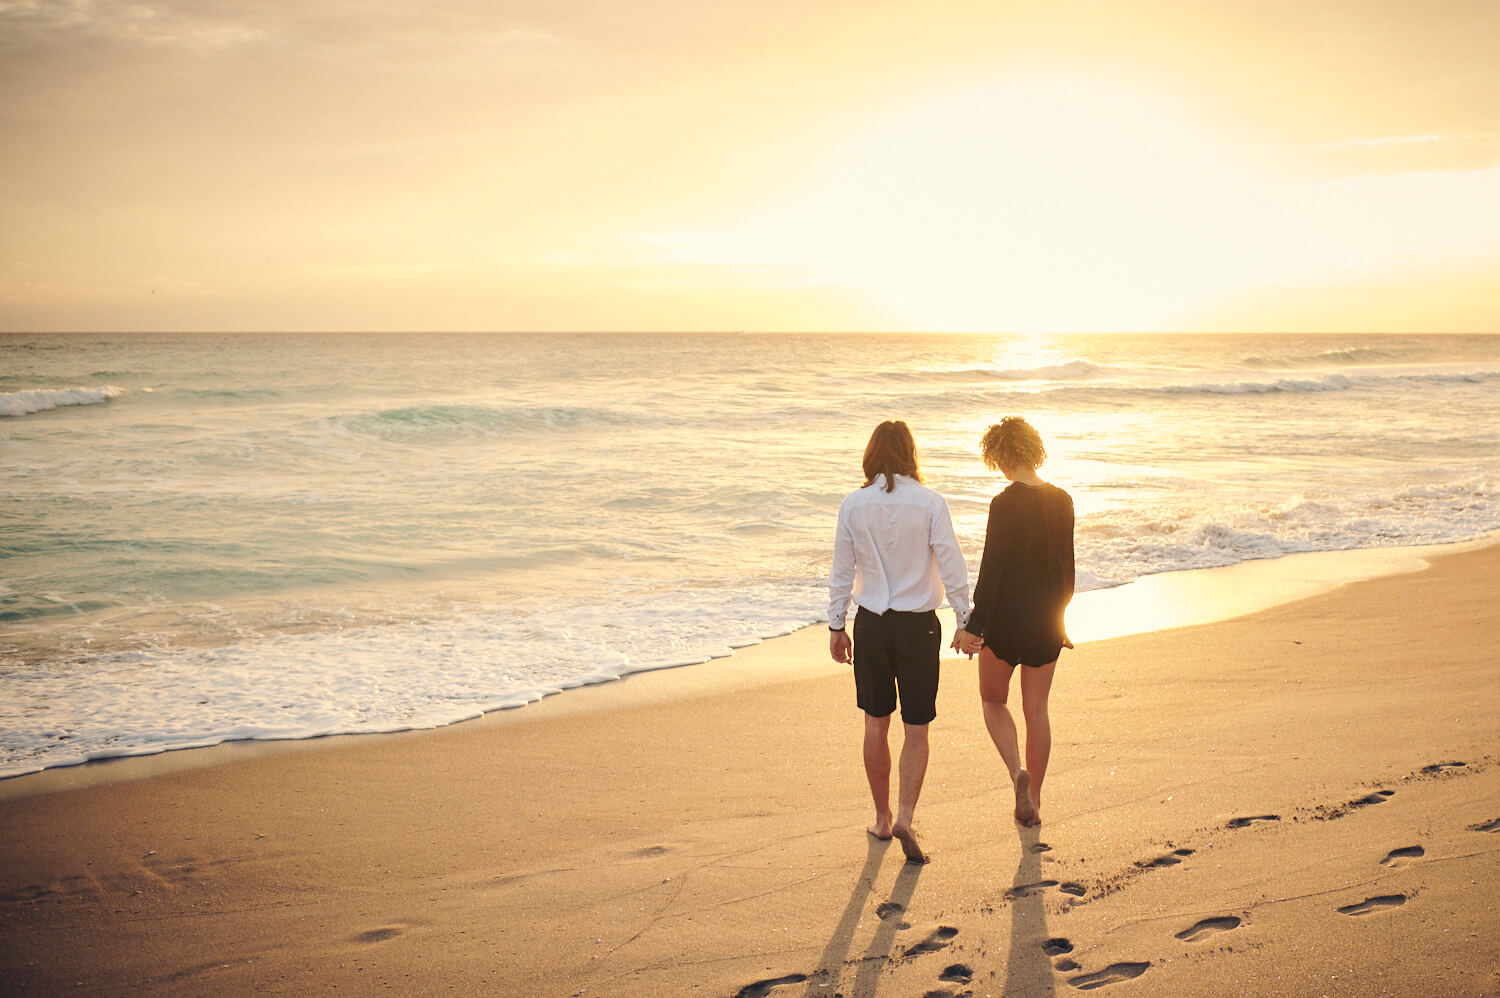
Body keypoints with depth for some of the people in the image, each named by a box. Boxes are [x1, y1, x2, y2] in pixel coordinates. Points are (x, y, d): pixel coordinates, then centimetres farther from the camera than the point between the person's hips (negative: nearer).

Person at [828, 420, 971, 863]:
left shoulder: (853, 505, -5)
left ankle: (882, 817, 25)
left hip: (871, 623, 2)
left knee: (876, 724, 15)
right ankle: (904, 817, -8)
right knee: (917, 729, 6)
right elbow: (951, 566, -9)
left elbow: (842, 572, 0)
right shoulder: (930, 503, -11)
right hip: (918, 625, -2)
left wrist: (836, 626, 10)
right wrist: (965, 619, 2)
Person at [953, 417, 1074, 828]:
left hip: (1007, 617, -5)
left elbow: (992, 569, -17)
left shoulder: (1005, 504, -16)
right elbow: (1066, 567, 10)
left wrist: (974, 626, -13)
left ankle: (1017, 772, -6)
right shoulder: (1062, 502, 2)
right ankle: (1032, 803, 20)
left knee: (993, 700, 16)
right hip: (1047, 619, 5)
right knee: (1036, 709, 14)